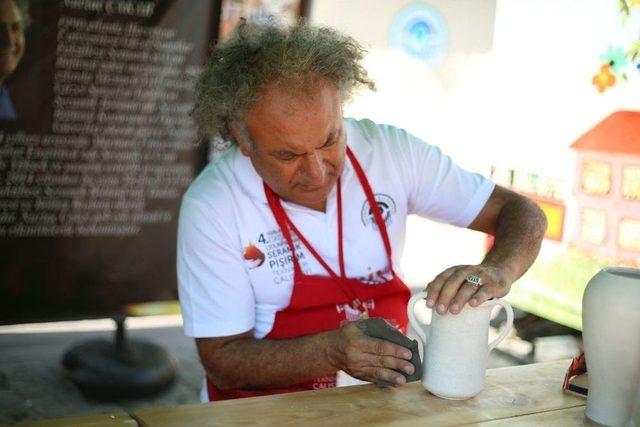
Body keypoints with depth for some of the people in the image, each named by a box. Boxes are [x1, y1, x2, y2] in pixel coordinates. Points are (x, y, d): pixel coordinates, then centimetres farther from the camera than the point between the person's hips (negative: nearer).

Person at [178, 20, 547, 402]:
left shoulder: (392, 150, -8)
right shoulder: (210, 206, -14)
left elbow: (523, 213, -2)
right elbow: (222, 362, -11)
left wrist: (497, 272, -23)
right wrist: (332, 351, -26)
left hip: (388, 395, 3)